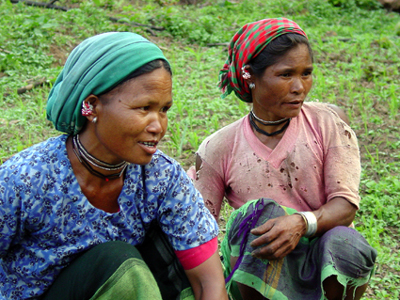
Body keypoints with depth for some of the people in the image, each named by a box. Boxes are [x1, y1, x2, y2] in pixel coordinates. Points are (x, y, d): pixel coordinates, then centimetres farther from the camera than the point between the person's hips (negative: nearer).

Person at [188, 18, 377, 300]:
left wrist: (302, 223, -31)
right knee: (260, 212, -31)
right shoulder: (220, 149, -2)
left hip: (323, 269, 1)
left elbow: (346, 204, -9)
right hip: (256, 271, -1)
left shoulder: (328, 123, -2)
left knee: (346, 245, -33)